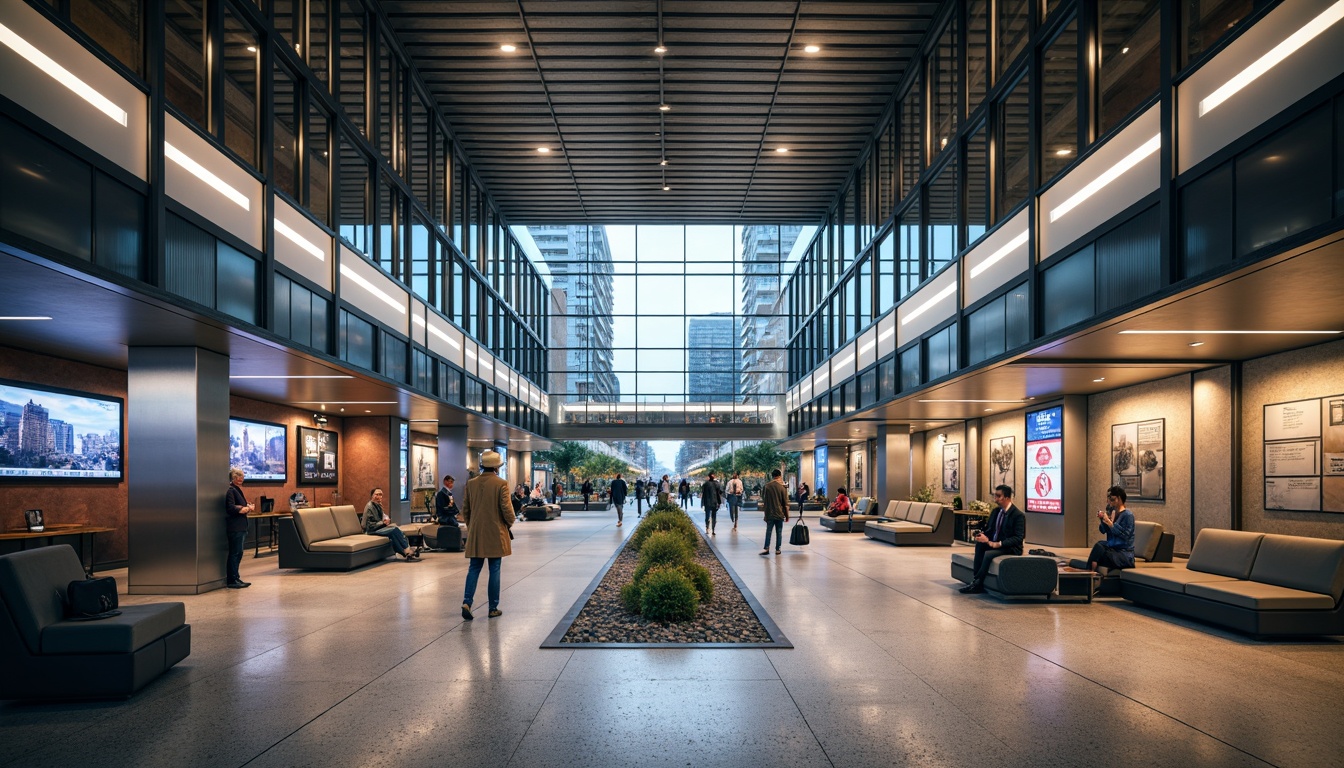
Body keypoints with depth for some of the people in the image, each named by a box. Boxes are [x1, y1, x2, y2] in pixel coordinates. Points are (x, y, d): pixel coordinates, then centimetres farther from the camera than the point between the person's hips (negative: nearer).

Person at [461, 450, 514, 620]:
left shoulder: (471, 483, 2)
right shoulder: (501, 483, -11)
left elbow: (465, 509, 7)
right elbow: (506, 509, -12)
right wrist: (510, 523, 7)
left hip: (475, 534, 4)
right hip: (495, 533, -3)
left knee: (474, 568, 10)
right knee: (494, 570, 5)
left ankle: (467, 602, -6)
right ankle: (493, 608, 9)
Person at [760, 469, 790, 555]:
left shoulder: (766, 486, -3)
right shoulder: (782, 487, -7)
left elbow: (763, 499, 8)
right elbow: (786, 504, -4)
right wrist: (787, 516, 4)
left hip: (769, 513, 1)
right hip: (779, 513, -1)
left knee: (768, 531, 3)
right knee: (779, 532, 8)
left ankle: (766, 548, -6)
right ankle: (778, 549, 10)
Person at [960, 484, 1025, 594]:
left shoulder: (1018, 515, -12)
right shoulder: (996, 511, 11)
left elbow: (1018, 538, -17)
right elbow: (988, 529, 14)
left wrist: (998, 544, -26)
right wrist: (983, 536, -11)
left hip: (1010, 548, -6)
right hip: (993, 544, 7)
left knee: (988, 554, -33)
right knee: (979, 544, -25)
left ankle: (976, 583, -20)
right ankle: (976, 580, -27)